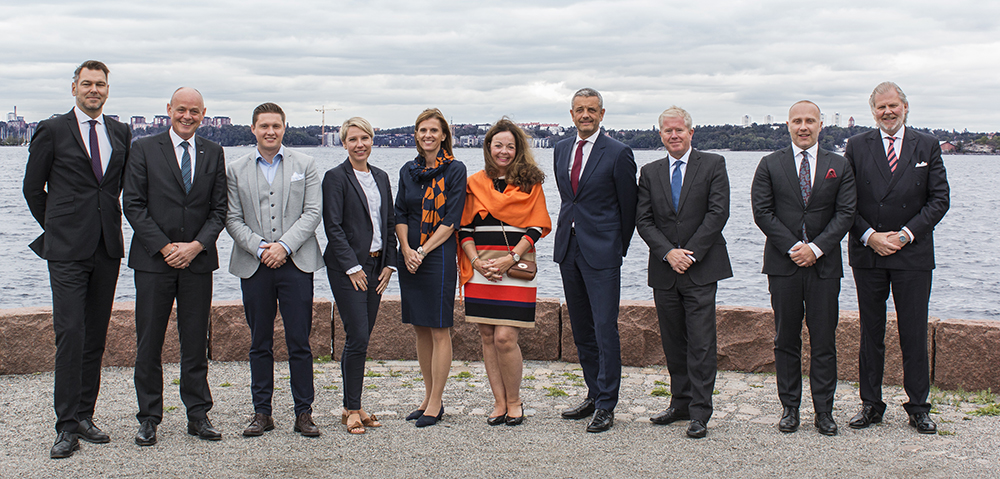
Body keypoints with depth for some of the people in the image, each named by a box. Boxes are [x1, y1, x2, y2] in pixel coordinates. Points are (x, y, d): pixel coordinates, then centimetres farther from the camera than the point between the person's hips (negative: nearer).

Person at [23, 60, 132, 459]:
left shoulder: (120, 133, 11)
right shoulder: (52, 131, 0)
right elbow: (33, 188, 6)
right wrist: (57, 228, 9)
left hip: (108, 248, 4)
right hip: (67, 250, -4)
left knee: (96, 336, 8)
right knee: (70, 333, -10)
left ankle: (84, 416, 17)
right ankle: (67, 426, -6)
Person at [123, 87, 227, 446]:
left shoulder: (213, 153, 10)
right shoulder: (144, 149, 2)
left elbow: (219, 209, 7)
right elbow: (133, 205, -3)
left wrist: (196, 246, -9)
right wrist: (164, 247, -11)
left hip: (198, 259, 2)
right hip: (153, 260, -2)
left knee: (196, 343, 6)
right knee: (149, 343, 2)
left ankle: (198, 416, 15)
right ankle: (148, 419, 12)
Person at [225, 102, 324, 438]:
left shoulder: (304, 165, 7)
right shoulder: (236, 170, 9)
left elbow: (312, 213, 0)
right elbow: (232, 219, 3)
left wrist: (284, 245, -12)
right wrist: (260, 248, -11)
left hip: (296, 263, -1)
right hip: (254, 267, 1)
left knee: (299, 343, 0)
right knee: (260, 344, 6)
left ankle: (303, 413, 7)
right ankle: (261, 412, 15)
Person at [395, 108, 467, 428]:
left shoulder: (455, 170, -3)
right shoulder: (408, 170, 12)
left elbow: (451, 220, -9)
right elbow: (399, 215, 9)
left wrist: (423, 251, -15)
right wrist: (406, 250, -7)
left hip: (439, 256, -6)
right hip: (409, 256, 6)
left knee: (439, 330, -2)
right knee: (419, 328, 10)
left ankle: (436, 404, 4)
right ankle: (428, 398, 21)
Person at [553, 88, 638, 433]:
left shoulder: (618, 153, -7)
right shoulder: (561, 150, 11)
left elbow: (628, 207, -2)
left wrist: (617, 247, 3)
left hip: (601, 252, -6)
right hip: (568, 249, 7)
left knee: (605, 330, -6)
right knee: (581, 330, 13)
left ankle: (606, 407, 1)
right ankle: (594, 395, 24)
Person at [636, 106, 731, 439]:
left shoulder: (713, 165, 2)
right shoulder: (650, 173, 12)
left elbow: (718, 212, -7)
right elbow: (643, 220, 5)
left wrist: (690, 253, -13)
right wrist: (668, 253, -10)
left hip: (701, 268, -4)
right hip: (664, 271, 4)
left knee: (701, 343, -6)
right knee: (673, 341, 10)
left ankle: (700, 412, -2)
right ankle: (681, 403, 21)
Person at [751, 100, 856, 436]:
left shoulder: (839, 167, 8)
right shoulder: (770, 165, 6)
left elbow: (845, 213, 0)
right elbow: (762, 211, -2)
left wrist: (816, 248, -12)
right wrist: (792, 247, -11)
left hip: (825, 264, 0)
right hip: (783, 264, 0)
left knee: (824, 340, 2)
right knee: (786, 340, 5)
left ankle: (824, 410, 10)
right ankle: (789, 408, 14)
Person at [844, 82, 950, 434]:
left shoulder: (927, 146, 5)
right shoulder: (857, 147, 5)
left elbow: (939, 199, 0)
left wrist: (906, 234, -10)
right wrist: (869, 236, -10)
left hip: (913, 254, -1)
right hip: (867, 253, 1)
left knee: (914, 333, 3)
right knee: (871, 332, 7)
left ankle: (918, 407, 14)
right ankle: (871, 404, 16)